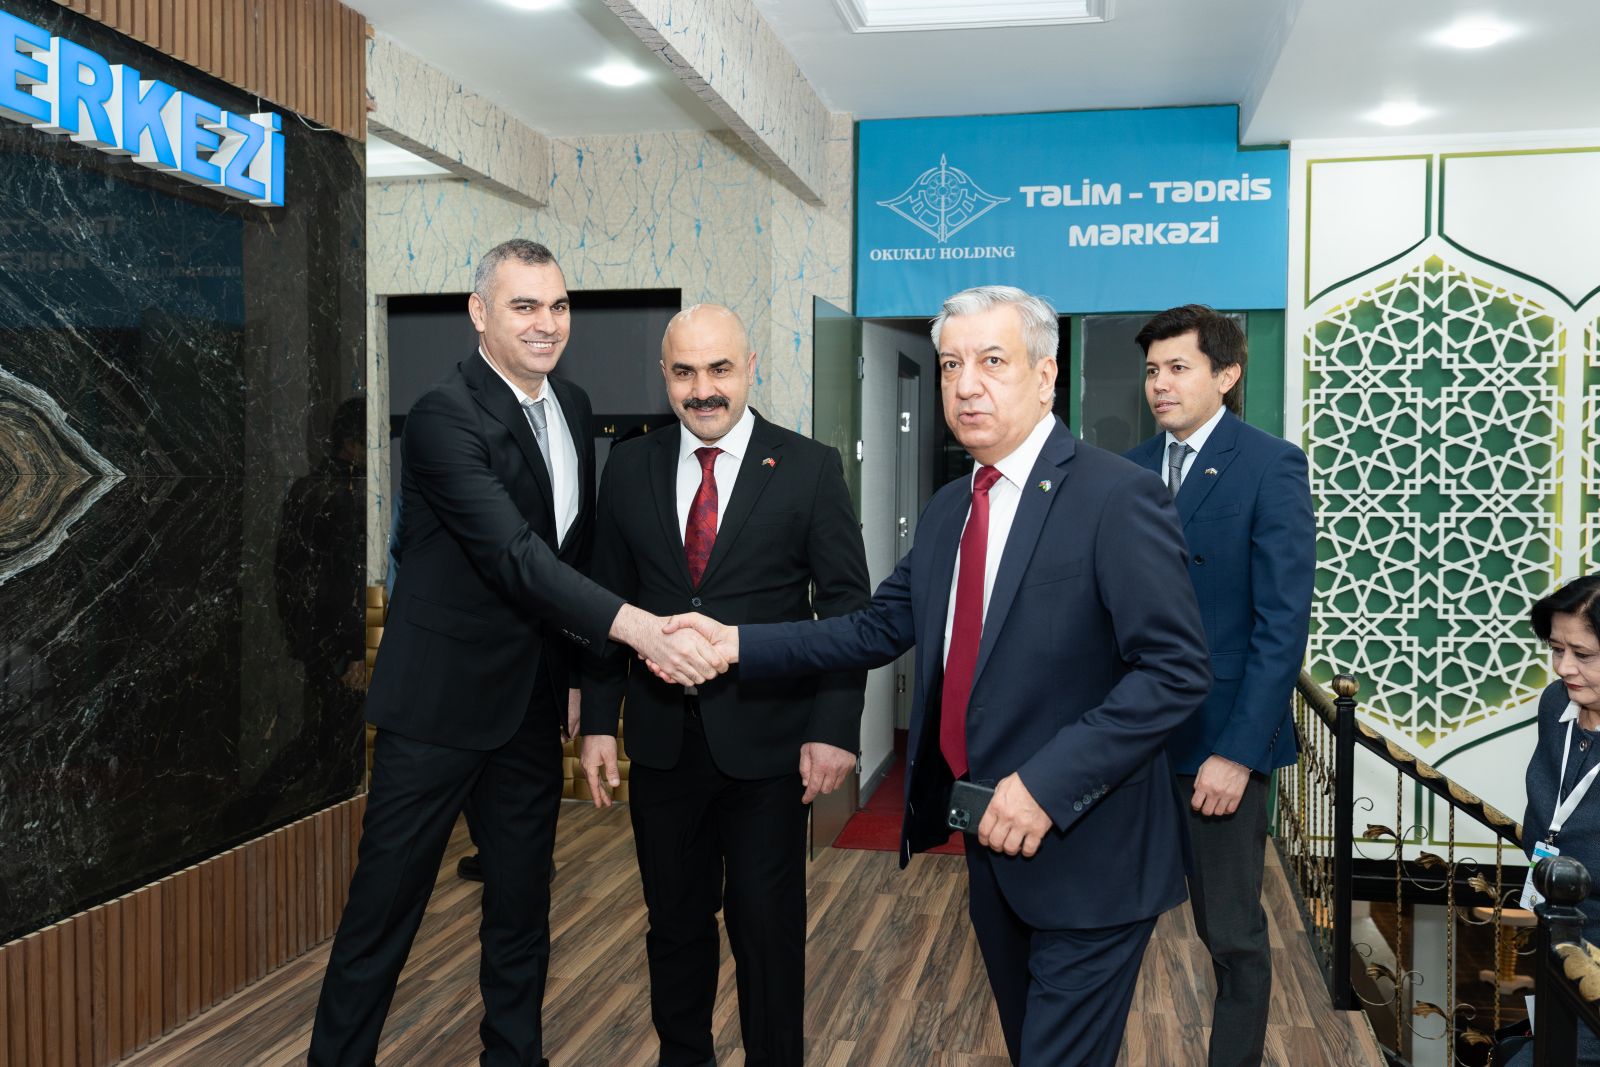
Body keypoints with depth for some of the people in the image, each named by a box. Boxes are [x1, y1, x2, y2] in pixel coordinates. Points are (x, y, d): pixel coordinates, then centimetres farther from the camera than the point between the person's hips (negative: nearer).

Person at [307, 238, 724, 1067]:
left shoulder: (574, 407, 7)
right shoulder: (445, 416, -17)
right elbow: (515, 555, -28)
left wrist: (580, 665, 13)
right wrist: (635, 626, -37)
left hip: (532, 702, 7)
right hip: (442, 698, -6)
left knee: (522, 904, 16)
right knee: (384, 905, 4)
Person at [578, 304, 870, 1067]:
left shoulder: (810, 467, -4)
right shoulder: (629, 467, 4)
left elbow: (846, 605, -4)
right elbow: (607, 602, 7)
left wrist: (834, 728, -11)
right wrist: (598, 720, 3)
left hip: (767, 742, -3)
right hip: (663, 741, 3)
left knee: (769, 927, 8)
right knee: (675, 920, 17)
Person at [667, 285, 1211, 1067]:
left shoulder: (1116, 496, -17)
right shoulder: (948, 509, 9)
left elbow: (1176, 670, -20)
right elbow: (878, 628, 9)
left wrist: (1051, 784, -26)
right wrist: (740, 644, -1)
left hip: (1088, 853, -7)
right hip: (994, 837, 8)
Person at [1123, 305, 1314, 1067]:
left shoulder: (1271, 466, -7)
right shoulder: (1131, 469, 7)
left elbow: (1284, 621, -11)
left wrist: (1237, 749, -16)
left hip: (1219, 737, -4)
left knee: (1231, 932, 10)